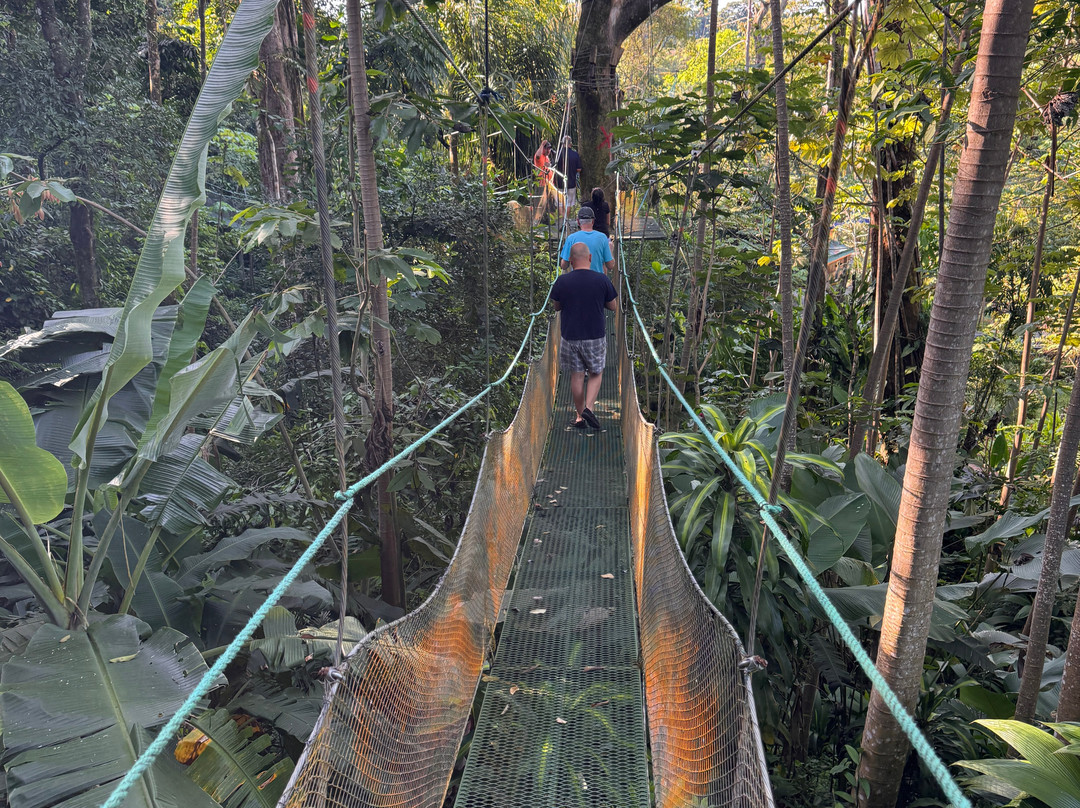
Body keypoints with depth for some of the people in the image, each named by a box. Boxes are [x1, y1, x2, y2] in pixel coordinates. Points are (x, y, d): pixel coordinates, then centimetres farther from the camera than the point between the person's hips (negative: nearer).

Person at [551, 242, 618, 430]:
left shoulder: (562, 281, -8)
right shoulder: (601, 280, -9)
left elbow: (556, 307, 6)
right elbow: (613, 307, 2)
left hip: (570, 337, 1)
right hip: (595, 337, -1)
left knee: (576, 376, 12)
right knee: (596, 373, 16)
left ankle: (580, 416, 19)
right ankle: (589, 407, -2)